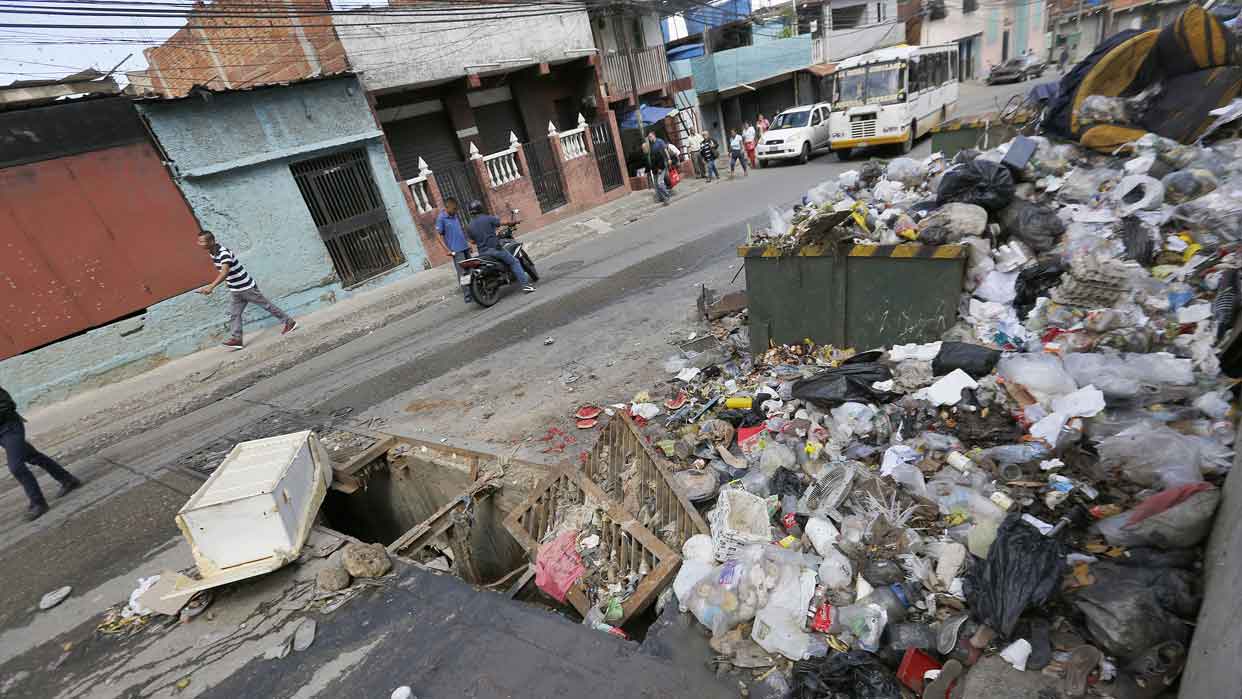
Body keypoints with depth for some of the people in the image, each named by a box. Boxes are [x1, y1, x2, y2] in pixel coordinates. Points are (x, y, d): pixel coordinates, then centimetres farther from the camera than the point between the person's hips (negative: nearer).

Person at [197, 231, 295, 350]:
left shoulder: (224, 253, -28)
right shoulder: (213, 253, 2)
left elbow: (225, 272, -44)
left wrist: (211, 286, -55)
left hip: (247, 287, -9)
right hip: (235, 291, 9)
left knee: (267, 305, 3)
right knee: (234, 314, 1)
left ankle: (289, 322, 16)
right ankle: (236, 339, 0)